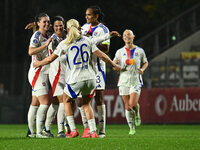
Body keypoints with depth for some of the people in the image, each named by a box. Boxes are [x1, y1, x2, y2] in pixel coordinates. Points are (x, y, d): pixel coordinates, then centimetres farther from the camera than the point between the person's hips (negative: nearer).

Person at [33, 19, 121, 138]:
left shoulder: (64, 44, 0)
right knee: (86, 104, 20)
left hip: (75, 79, -3)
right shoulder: (87, 41, 7)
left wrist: (38, 64, 20)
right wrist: (114, 65, 18)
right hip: (90, 78, 3)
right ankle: (93, 131, 9)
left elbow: (50, 59, 2)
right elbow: (101, 55, 5)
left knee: (67, 101, 21)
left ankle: (73, 130, 11)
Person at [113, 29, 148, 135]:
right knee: (127, 106, 1)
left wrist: (142, 69, -1)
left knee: (133, 104, -19)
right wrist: (115, 63, -18)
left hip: (135, 80, -2)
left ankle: (137, 114, 15)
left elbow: (145, 62, 20)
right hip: (124, 80, 2)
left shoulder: (139, 51, 6)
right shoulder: (120, 52, 8)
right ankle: (132, 128, 11)